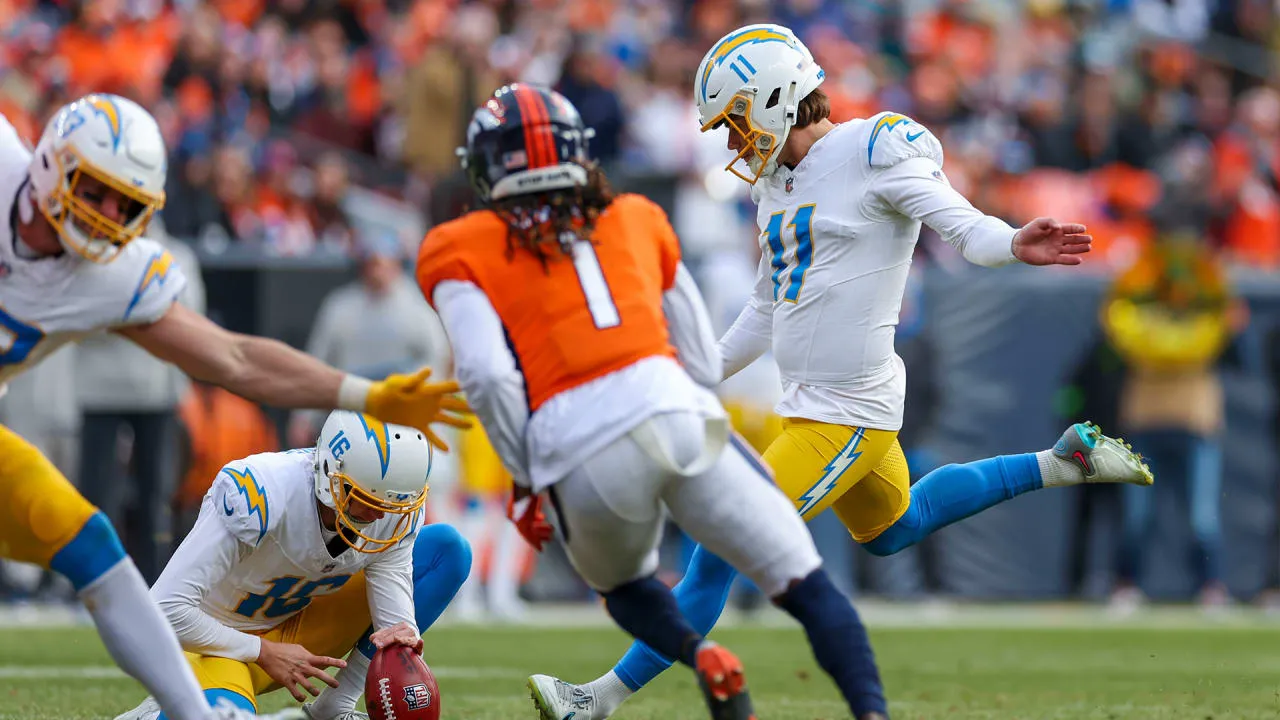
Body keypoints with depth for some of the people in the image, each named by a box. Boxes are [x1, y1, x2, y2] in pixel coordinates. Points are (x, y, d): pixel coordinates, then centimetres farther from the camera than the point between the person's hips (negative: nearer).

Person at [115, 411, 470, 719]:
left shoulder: (397, 510, -16)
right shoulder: (259, 496, -34)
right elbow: (164, 609, -33)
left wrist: (400, 638, -43)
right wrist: (264, 653, -23)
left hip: (298, 628, 6)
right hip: (219, 642, -6)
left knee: (448, 548, -6)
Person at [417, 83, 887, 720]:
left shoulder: (462, 252, 13)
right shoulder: (634, 219, 24)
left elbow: (487, 374, -3)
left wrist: (525, 477, 8)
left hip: (580, 452, -1)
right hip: (677, 411, 1)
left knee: (623, 584, 28)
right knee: (806, 588, 5)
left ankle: (698, 655, -2)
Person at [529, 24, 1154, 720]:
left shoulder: (873, 153, -15)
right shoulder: (778, 181, 11)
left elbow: (963, 227, -23)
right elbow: (766, 311, 22)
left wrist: (1015, 245, -45)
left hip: (846, 415, -10)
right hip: (811, 401, 10)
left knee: (720, 556, -7)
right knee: (890, 529, 31)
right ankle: (1062, 463, 35)